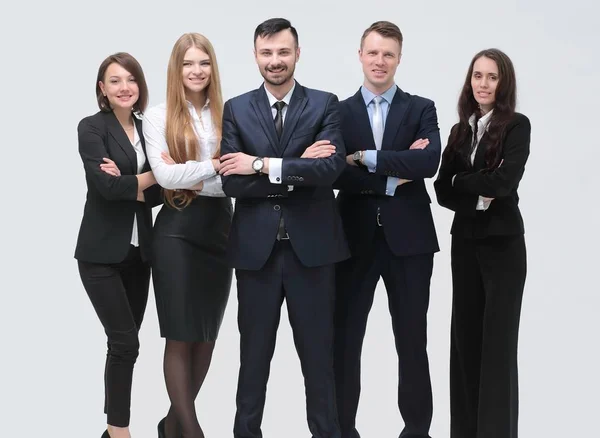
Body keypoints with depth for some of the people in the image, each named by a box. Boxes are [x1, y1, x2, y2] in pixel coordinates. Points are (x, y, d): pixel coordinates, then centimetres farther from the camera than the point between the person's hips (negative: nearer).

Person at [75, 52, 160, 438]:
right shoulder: (92, 127, -6)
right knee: (125, 342, -9)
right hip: (102, 252, -5)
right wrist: (154, 175, -9)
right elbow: (106, 186, -19)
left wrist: (127, 183, -15)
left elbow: (158, 194, 3)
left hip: (139, 250, 5)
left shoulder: (147, 129, 10)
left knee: (124, 343, 10)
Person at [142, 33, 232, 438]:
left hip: (219, 227, 3)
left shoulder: (226, 115, 5)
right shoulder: (158, 116, 0)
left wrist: (190, 177, -13)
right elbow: (164, 175, -10)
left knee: (208, 334, 9)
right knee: (181, 336, 0)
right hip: (177, 230, -3)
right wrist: (214, 166, -16)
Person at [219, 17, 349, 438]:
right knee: (254, 353, 11)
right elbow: (233, 182, -7)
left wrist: (263, 165, -16)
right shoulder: (236, 109, 4)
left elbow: (331, 168, -14)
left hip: (311, 245, -1)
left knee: (318, 352, 8)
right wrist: (298, 170, -14)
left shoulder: (325, 104, 2)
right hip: (256, 247, 1)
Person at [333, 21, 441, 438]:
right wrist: (392, 177, -14)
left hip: (408, 238, 0)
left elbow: (429, 162, -14)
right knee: (345, 339, 6)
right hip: (355, 238, 1)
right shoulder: (339, 112, 6)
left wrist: (366, 158, -13)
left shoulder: (421, 109, 5)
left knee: (412, 341, 7)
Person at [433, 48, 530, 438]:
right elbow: (443, 191, 4)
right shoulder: (460, 130, 10)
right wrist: (477, 197, -13)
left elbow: (505, 182, -19)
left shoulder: (517, 126, -5)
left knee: (498, 339, -3)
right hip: (465, 242, 5)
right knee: (465, 335, 8)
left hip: (503, 242, -5)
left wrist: (461, 181, -5)